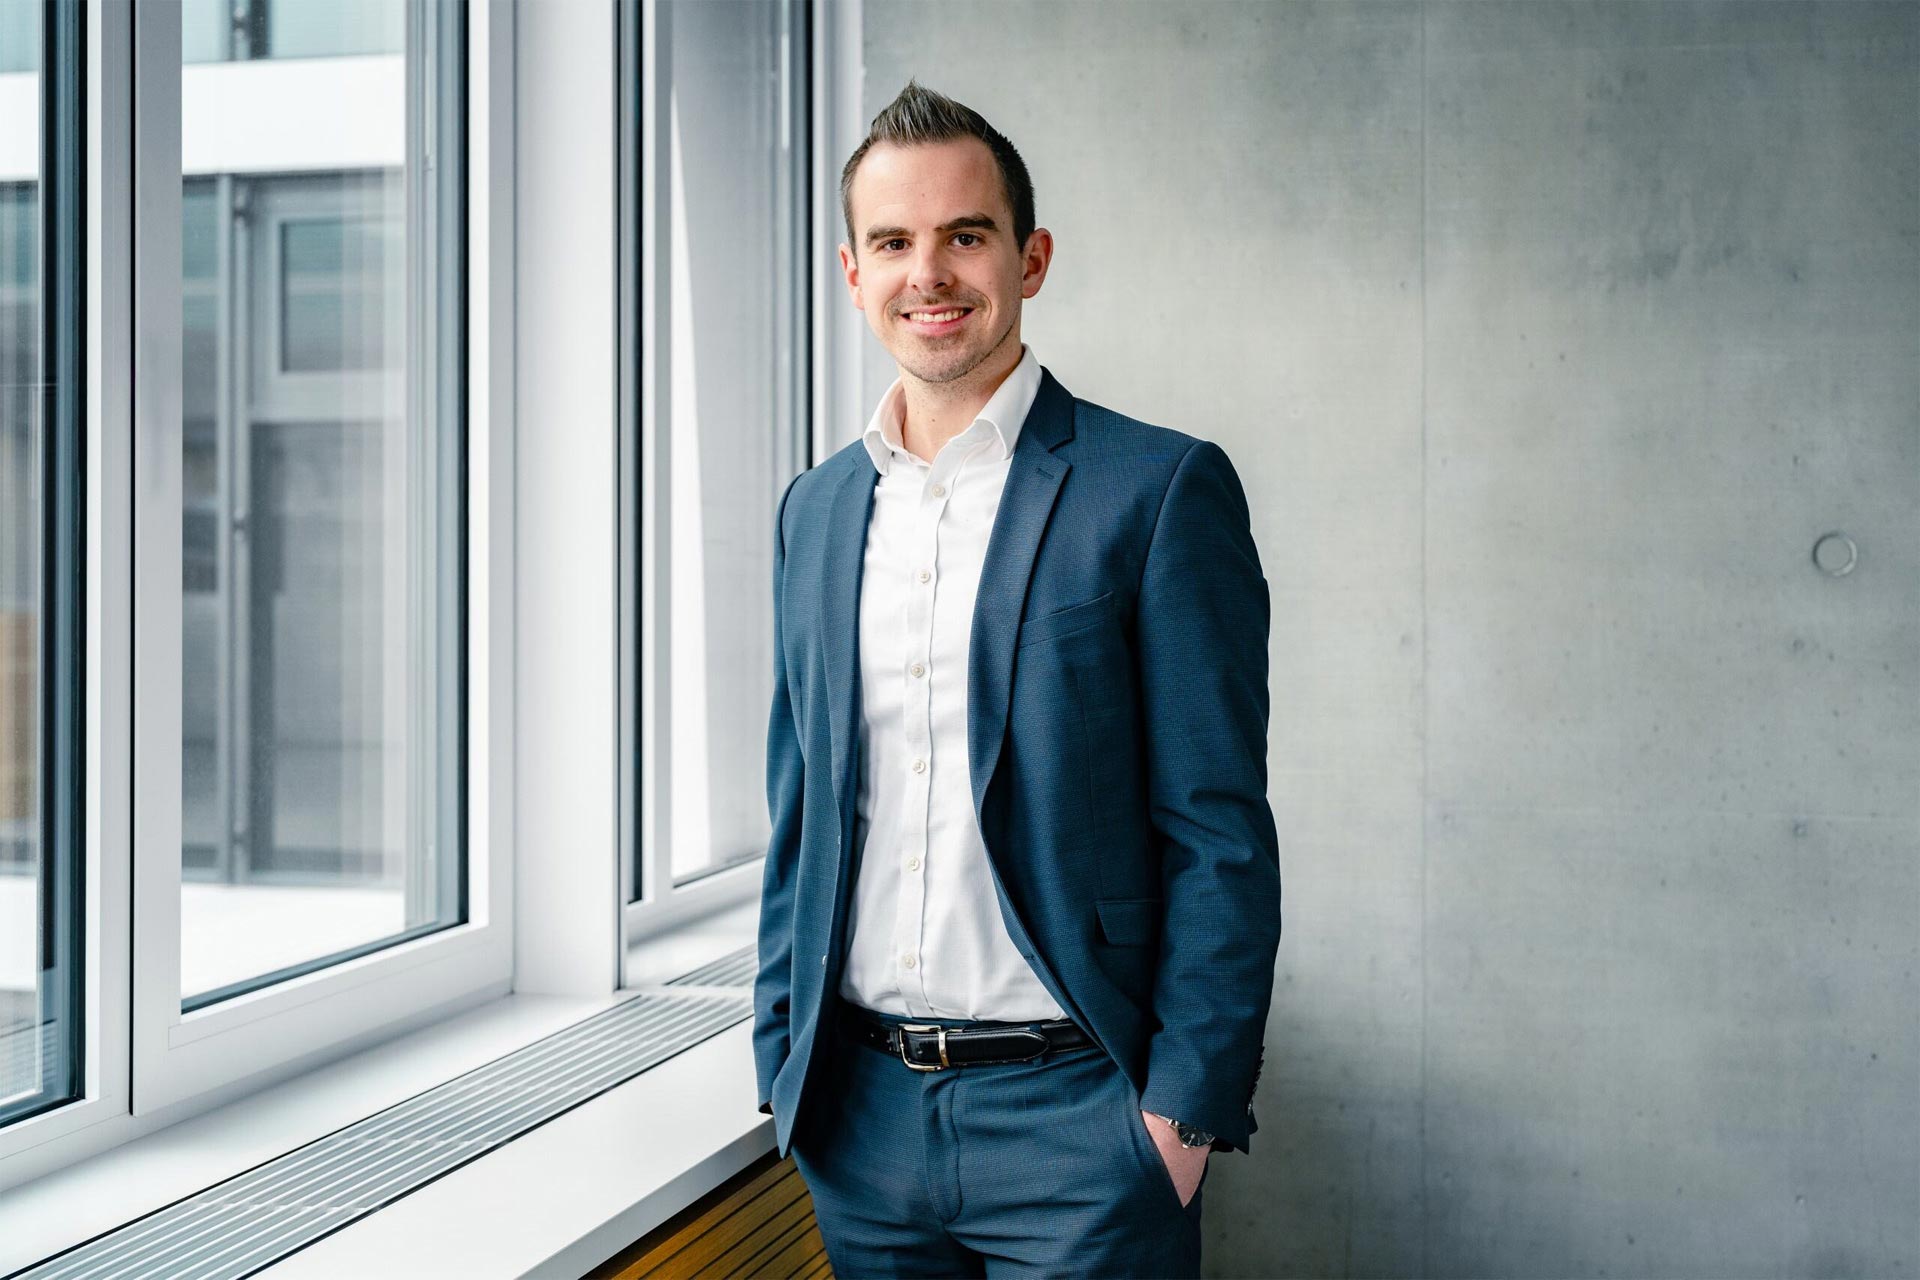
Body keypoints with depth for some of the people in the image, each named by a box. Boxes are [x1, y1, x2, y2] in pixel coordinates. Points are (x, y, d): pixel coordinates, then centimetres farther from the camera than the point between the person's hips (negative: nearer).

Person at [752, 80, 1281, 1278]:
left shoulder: (1162, 488, -6)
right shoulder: (815, 510, 10)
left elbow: (1221, 833, -8)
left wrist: (1184, 1111, -12)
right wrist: (787, 1064, 11)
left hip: (1071, 1114, -4)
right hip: (860, 1115, 5)